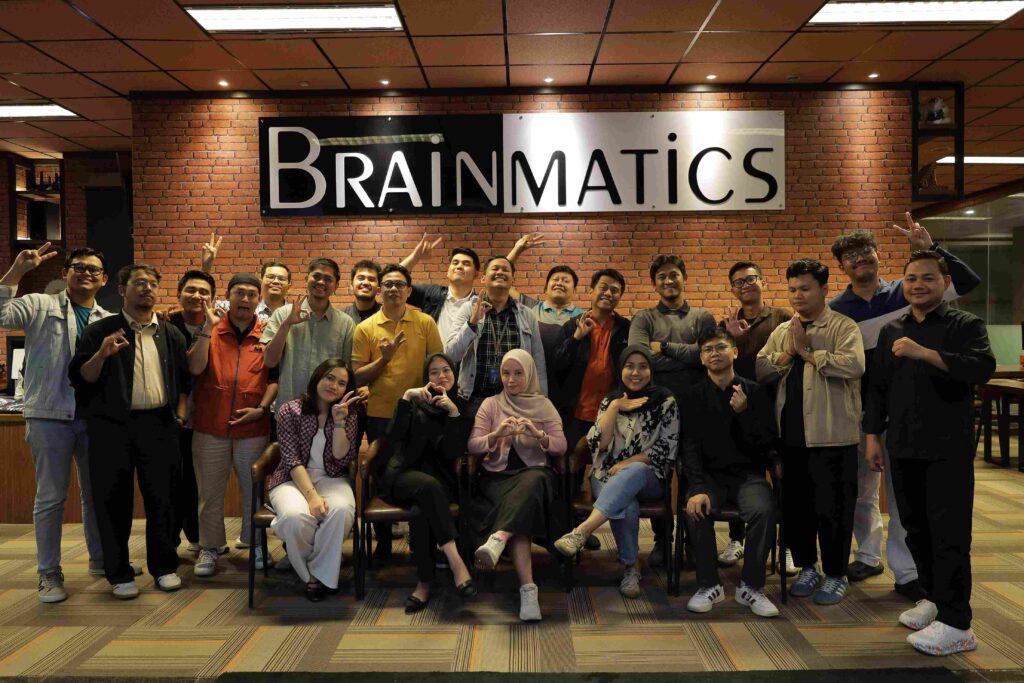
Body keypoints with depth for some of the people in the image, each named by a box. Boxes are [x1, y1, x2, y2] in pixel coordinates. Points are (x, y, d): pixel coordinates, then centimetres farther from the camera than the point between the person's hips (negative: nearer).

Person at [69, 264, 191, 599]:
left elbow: (184, 378, 17)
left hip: (159, 425, 2)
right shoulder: (100, 330, 2)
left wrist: (180, 413, 6)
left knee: (162, 497, 5)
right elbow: (79, 378, -3)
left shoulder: (171, 333, 12)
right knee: (113, 501, 4)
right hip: (112, 426, -2)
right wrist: (101, 354, -20)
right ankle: (119, 573, 17)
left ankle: (164, 566, 19)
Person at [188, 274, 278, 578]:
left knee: (254, 490, 11)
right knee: (210, 492, 10)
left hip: (254, 427, 0)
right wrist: (208, 327, -17)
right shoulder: (210, 331, 3)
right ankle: (209, 548, 22)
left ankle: (254, 543, 26)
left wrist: (262, 408, -10)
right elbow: (195, 368, -11)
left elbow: (275, 377, 3)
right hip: (210, 427, 0)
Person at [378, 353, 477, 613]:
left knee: (423, 507, -34)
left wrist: (453, 412, -13)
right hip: (404, 474, -1)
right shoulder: (415, 402, 10)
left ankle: (424, 583, -31)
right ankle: (456, 561, -44)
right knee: (428, 486, -36)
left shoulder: (461, 407, 11)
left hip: (441, 479, 1)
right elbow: (394, 438, -9)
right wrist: (406, 397, -16)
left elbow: (454, 452, -4)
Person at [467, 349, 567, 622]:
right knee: (516, 503, -35)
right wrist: (497, 434, -17)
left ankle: (497, 540, -52)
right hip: (498, 475, 0)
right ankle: (528, 588, -44)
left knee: (531, 481, -39)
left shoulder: (544, 405, 14)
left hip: (534, 473, 0)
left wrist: (537, 434, -18)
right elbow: (472, 446, 3)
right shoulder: (491, 404, 12)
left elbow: (561, 446, 3)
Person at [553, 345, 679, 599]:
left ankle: (582, 531, -48)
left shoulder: (665, 401, 3)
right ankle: (630, 568, -16)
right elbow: (597, 444, -1)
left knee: (633, 473, -39)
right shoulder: (610, 401, 11)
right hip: (608, 476, 2)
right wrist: (615, 408, -9)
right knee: (627, 506, -34)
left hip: (648, 477, -1)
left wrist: (629, 462, -12)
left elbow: (668, 448, -3)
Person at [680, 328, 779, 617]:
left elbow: (769, 442, -3)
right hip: (709, 474, 0)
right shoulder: (693, 396, 3)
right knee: (697, 511, -30)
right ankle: (709, 585, -9)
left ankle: (751, 586, -10)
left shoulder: (755, 392, 3)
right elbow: (690, 447, -5)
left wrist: (744, 412, -18)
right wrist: (698, 488, -20)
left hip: (748, 472, 0)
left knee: (764, 510, -30)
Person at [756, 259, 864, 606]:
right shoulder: (782, 331, 13)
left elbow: (854, 366, -22)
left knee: (832, 506, 4)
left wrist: (808, 351, -15)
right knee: (795, 503, 13)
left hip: (832, 434, -5)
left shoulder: (843, 327, -4)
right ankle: (807, 566, 30)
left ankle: (836, 574, 20)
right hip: (791, 434, 5)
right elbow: (758, 370, 5)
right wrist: (786, 353, -9)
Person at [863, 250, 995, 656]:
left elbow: (983, 368, -21)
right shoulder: (891, 331, 12)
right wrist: (873, 435, 10)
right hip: (903, 449, 5)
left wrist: (925, 353, -30)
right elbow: (878, 388, 15)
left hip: (948, 450, -5)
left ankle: (956, 624, 5)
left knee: (949, 533, -3)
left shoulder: (965, 325, -2)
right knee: (915, 529, 14)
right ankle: (933, 597, 32)